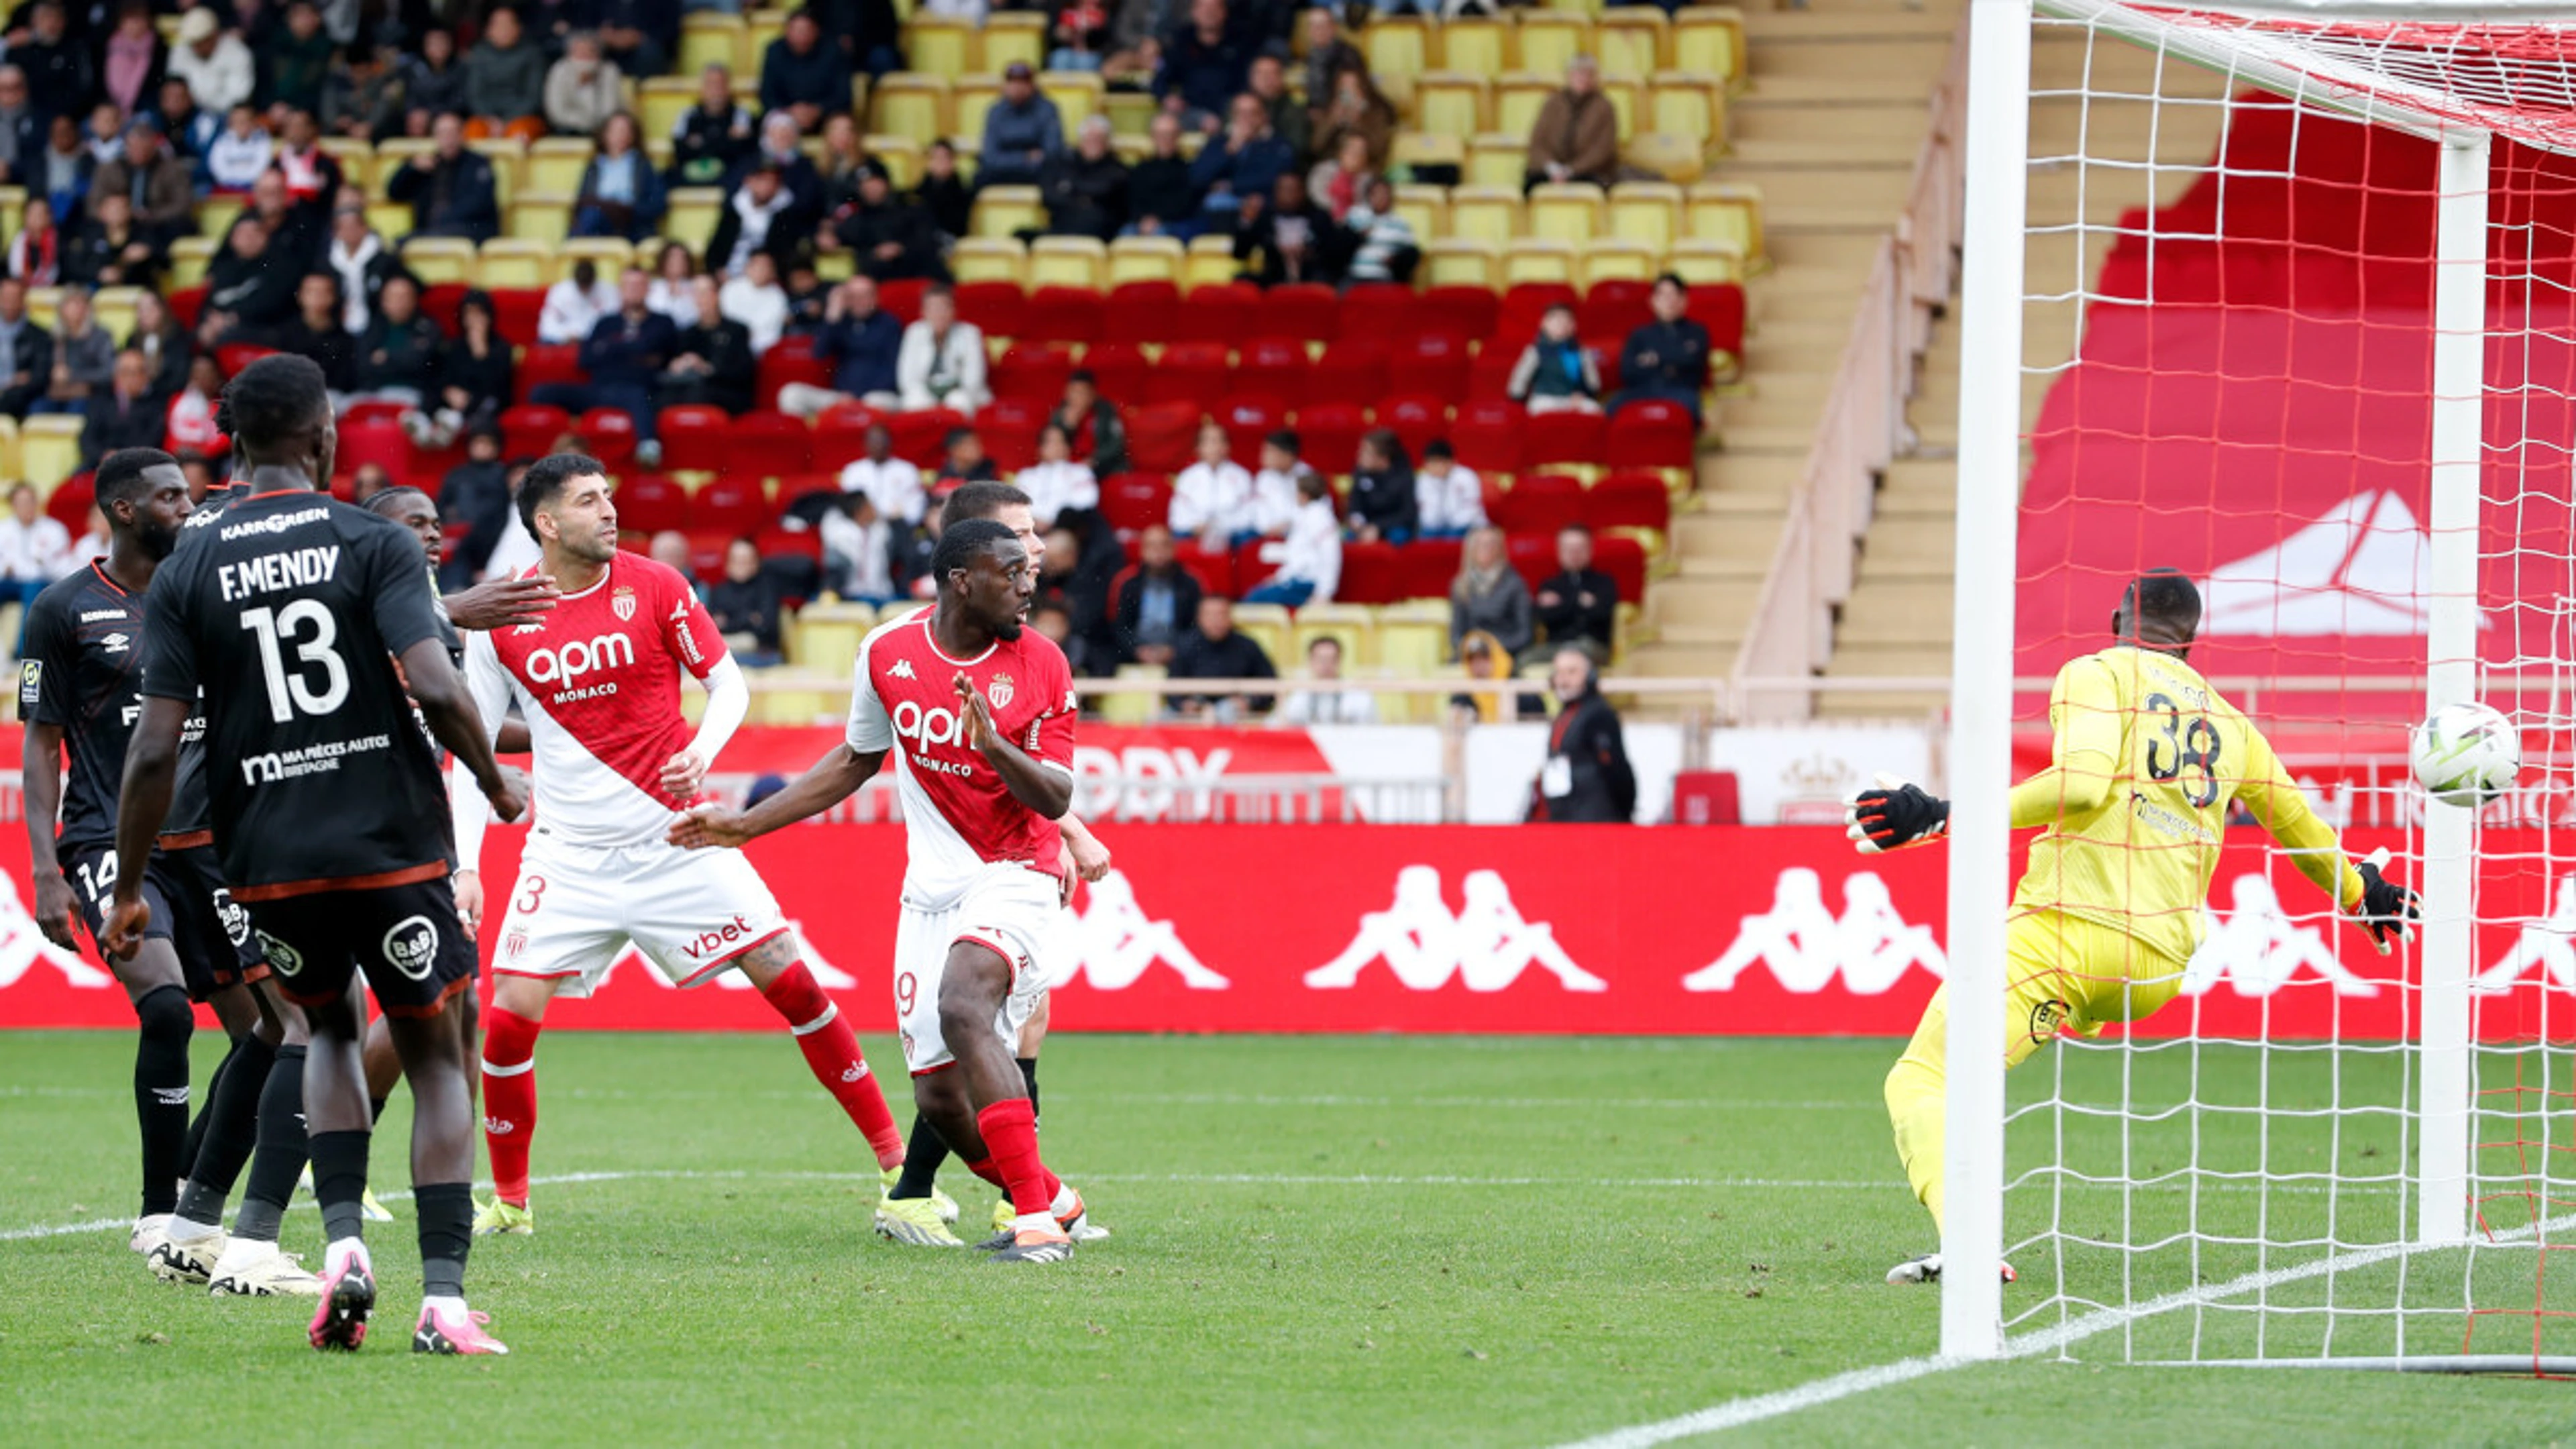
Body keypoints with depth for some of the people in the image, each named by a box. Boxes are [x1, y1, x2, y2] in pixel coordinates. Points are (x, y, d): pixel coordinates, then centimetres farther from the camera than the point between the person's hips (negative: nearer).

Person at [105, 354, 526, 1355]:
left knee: (331, 1031, 27)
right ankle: (444, 1297, 0)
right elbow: (434, 688, -16)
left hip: (271, 861, 2)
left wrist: (128, 888, 6)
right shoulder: (373, 545, -5)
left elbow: (155, 750, -2)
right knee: (436, 1057, 11)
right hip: (393, 843, -2)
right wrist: (498, 786, 1)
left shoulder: (186, 574, 1)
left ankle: (343, 1237, 6)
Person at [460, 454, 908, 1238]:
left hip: (675, 835, 0)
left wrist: (703, 748, -17)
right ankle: (508, 1198, 9)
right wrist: (465, 864, -6)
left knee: (789, 978, -5)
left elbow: (729, 682, 4)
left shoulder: (653, 587, -5)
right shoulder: (501, 622, -4)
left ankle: (893, 1152, 6)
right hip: (570, 847, 0)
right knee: (510, 1016, -10)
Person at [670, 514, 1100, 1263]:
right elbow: (855, 763, 17)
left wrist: (996, 750, -31)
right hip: (932, 887, 5)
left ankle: (1037, 1220, -34)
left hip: (1015, 878, -5)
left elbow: (1056, 798, -11)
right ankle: (1051, 1200, 27)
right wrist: (744, 825, 16)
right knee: (940, 1098, 0)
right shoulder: (888, 653, 1)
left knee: (963, 1007, -33)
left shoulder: (1040, 665, -7)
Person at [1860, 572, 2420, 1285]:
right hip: (2160, 971, 6)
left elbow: (2086, 781, -14)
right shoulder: (2230, 725, 22)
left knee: (1922, 1081, -8)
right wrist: (2365, 895, 53)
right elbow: (2302, 828, 33)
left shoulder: (2097, 674, 5)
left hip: (2067, 926, -6)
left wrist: (1944, 816, -16)